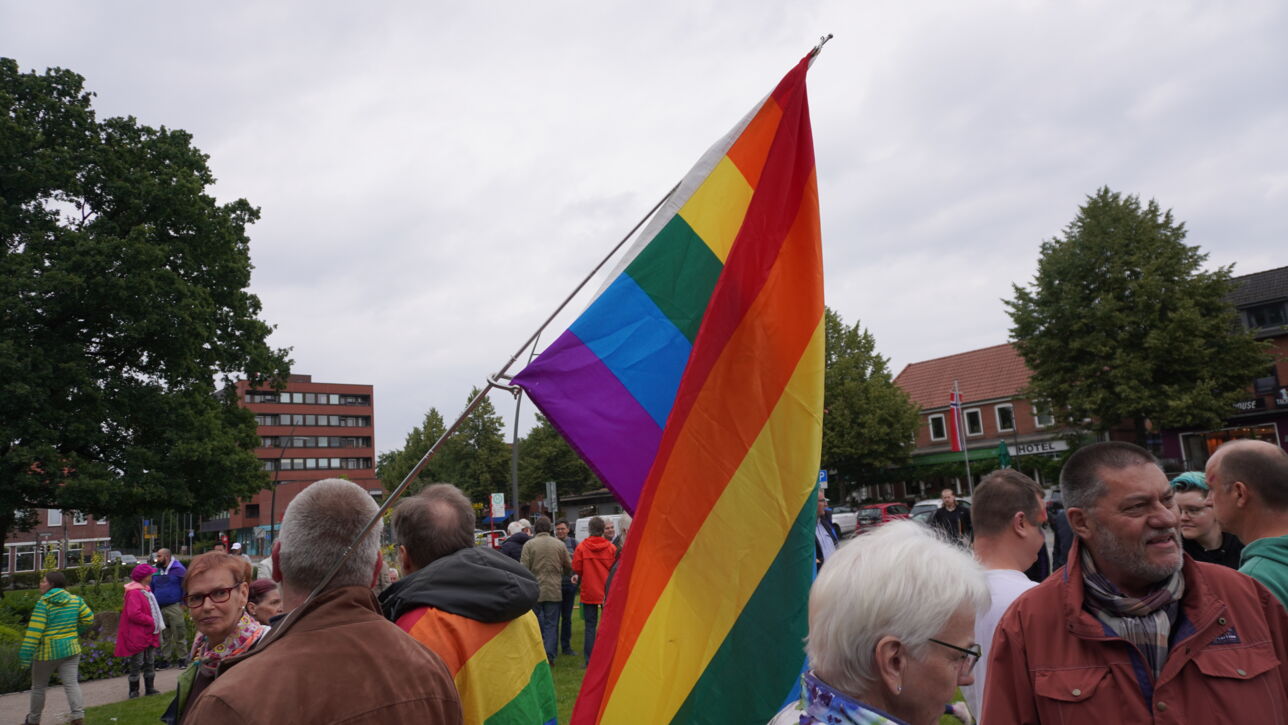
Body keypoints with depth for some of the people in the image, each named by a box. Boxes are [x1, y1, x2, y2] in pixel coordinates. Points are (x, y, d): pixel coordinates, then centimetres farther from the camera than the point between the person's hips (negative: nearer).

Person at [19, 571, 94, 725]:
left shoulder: (44, 603, -12)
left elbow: (34, 630, -17)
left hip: (47, 651, -4)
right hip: (70, 649, 4)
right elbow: (89, 619, 5)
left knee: (38, 686, 15)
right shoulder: (75, 600, 3)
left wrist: (25, 655, -15)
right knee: (71, 683, 0)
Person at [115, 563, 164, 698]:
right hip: (137, 636, -9)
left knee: (150, 663, 13)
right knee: (137, 664, 1)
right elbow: (134, 614, -26)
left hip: (150, 635, 9)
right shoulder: (134, 593, -17)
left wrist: (157, 625, 8)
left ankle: (150, 688, 20)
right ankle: (134, 691, 12)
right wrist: (152, 621, -19)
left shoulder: (146, 590, 14)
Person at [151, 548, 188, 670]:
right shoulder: (156, 572, 14)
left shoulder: (178, 570, -4)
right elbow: (152, 589, 20)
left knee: (179, 635, -2)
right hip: (159, 609, 6)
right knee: (164, 636, 12)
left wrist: (182, 603, -8)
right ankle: (166, 658, 20)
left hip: (174, 608, -6)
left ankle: (182, 658, 5)